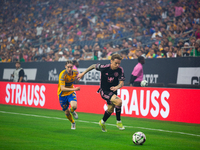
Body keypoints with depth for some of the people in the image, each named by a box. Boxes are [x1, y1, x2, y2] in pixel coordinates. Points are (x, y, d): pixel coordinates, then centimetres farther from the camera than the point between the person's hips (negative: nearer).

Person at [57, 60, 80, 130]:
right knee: (67, 113, 4)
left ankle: (72, 111, 14)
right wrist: (74, 89, -43)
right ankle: (73, 123, 36)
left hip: (71, 93, 2)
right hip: (62, 94, -2)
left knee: (74, 106, -26)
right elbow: (62, 88, -35)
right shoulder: (62, 75, -27)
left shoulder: (75, 72, -11)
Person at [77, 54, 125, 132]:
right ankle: (118, 122, -13)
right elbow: (94, 66, -5)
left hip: (113, 92, 6)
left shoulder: (120, 70, -15)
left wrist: (117, 87, -39)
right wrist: (83, 73, 1)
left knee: (110, 109, 21)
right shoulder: (104, 67, -23)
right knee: (119, 101, -27)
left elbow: (122, 82, -16)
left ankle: (102, 122, 50)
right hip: (104, 91, -5)